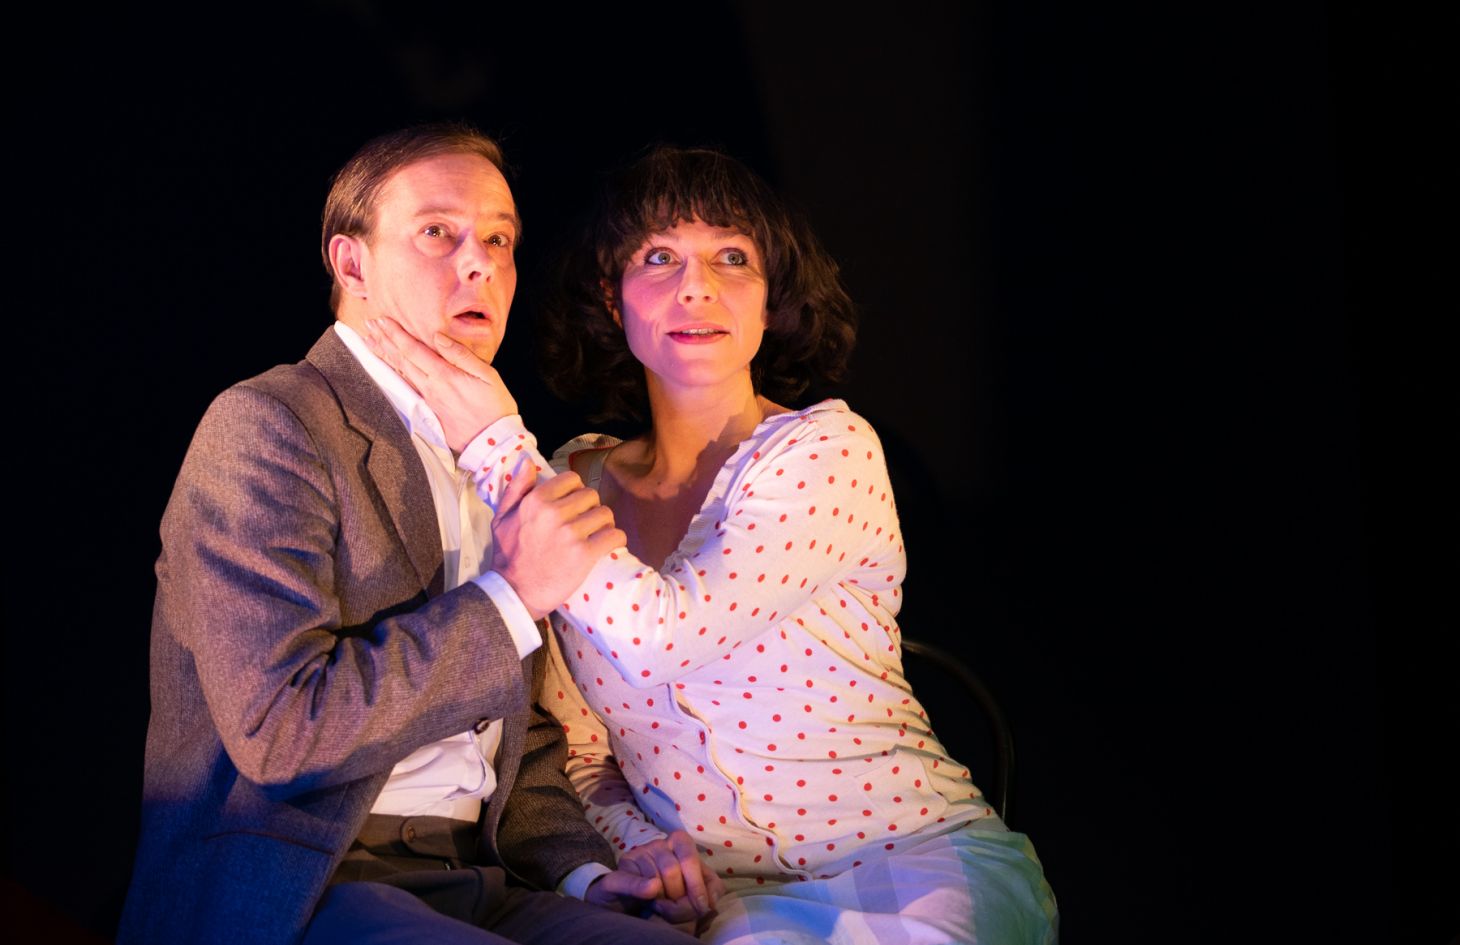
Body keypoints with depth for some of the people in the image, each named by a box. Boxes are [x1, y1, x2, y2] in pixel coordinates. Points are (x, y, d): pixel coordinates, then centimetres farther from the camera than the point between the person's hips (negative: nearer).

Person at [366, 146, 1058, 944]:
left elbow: (665, 633, -22)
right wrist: (642, 852, -9)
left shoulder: (828, 449, -7)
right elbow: (575, 752, 11)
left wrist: (499, 446, -17)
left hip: (915, 865, -3)